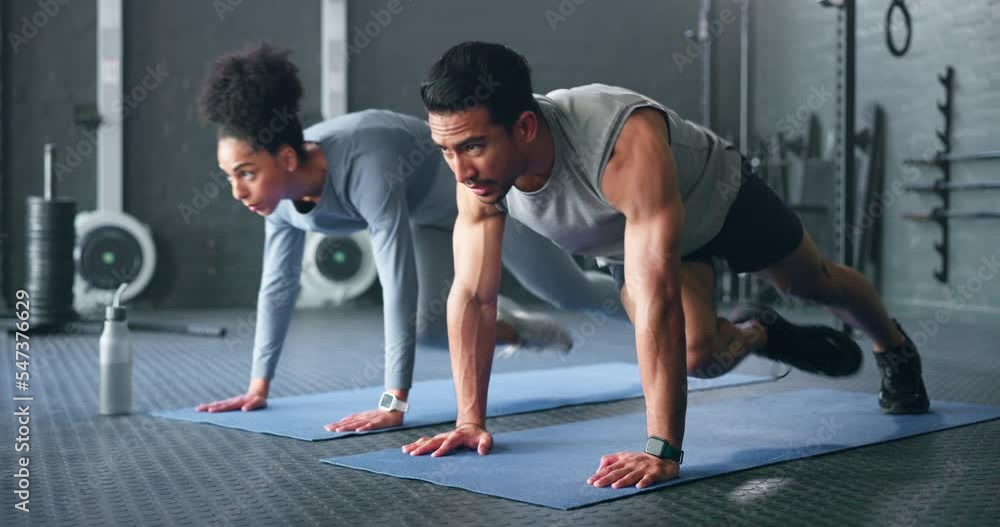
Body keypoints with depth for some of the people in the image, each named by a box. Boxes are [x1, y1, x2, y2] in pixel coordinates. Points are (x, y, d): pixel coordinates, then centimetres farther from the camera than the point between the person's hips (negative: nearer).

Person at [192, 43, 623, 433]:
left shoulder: (365, 168, -45)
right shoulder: (282, 191, -22)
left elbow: (400, 283, -46)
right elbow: (277, 286, -11)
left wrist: (393, 403, -45)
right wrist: (259, 386, -10)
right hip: (430, 218, 6)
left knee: (573, 294, 13)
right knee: (429, 327, -4)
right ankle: (524, 332, 25)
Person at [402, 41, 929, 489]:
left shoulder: (624, 143, -49)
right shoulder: (478, 164, -31)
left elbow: (657, 297, -53)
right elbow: (472, 294, -22)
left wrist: (662, 450, -55)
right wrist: (471, 418, -22)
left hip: (720, 198, -3)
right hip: (635, 237, 4)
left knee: (817, 283, 20)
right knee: (698, 355, -15)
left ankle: (895, 348, 54)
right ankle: (760, 333, 22)